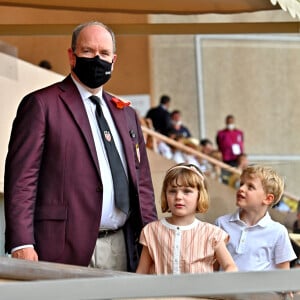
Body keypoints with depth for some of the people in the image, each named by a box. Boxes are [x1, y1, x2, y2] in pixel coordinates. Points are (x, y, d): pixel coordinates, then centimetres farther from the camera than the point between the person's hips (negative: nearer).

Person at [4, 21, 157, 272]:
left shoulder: (127, 114, 21)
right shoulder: (41, 104, 1)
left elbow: (142, 183, 22)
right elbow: (21, 178, -6)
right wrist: (21, 244, -15)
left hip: (121, 250, 6)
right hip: (65, 249, -6)